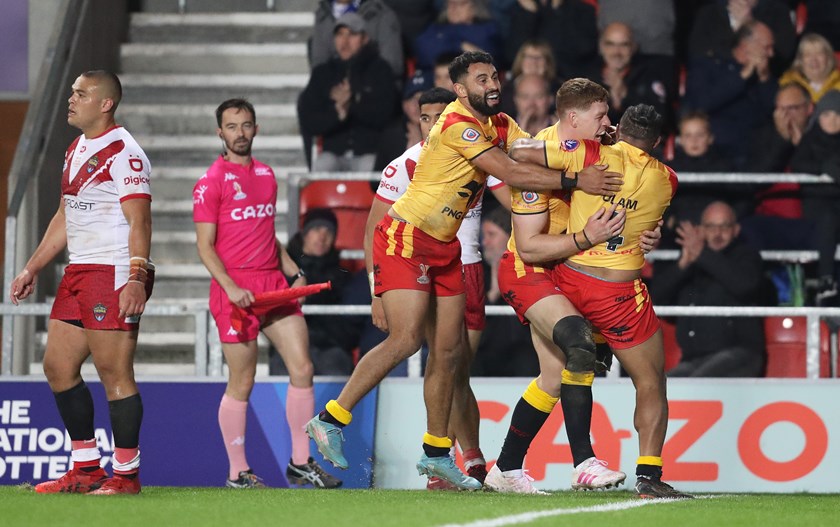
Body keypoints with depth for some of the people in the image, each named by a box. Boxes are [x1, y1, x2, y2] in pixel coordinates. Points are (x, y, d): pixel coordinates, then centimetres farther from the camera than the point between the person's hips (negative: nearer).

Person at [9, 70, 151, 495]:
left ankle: (126, 473, -2)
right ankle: (85, 467, 16)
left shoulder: (123, 153, -12)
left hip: (114, 276, -10)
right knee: (58, 367, 9)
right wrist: (33, 269, 24)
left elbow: (139, 220, -18)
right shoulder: (76, 149, 17)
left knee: (114, 372, -8)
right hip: (78, 271, 10)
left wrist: (136, 279, -27)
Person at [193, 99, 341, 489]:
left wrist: (293, 272, 14)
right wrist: (230, 287, -20)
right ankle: (238, 472, 8)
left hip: (274, 285, 6)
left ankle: (300, 463, 8)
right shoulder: (211, 182, -4)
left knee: (302, 368, -1)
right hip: (236, 288, -6)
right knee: (242, 382, -2)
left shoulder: (266, 175, 16)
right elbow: (205, 246, -8)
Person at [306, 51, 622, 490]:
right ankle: (330, 420, -8)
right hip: (405, 239, -9)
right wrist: (576, 181, -24)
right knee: (405, 340, -18)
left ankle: (436, 454, 13)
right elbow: (509, 172, -25)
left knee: (449, 350, 5)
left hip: (445, 248, 9)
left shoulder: (499, 124, 8)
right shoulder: (457, 125, -20)